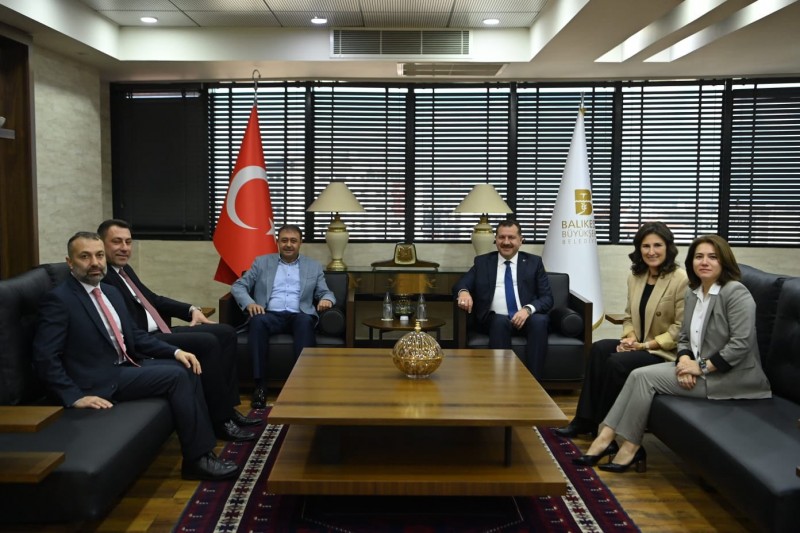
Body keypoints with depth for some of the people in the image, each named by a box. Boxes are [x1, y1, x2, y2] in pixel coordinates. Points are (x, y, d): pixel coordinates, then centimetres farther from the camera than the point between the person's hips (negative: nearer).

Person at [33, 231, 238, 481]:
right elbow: (45, 357, -17)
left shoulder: (111, 292, 13)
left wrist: (175, 351, 2)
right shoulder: (57, 299, -13)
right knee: (176, 376, -20)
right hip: (101, 380, -8)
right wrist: (75, 397, -23)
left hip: (127, 365, 8)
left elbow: (134, 335, 16)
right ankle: (197, 458, -13)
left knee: (187, 369, -6)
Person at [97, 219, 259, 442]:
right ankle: (220, 420, -15)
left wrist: (191, 309, 10)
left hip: (160, 332, 10)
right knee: (207, 342, -25)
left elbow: (153, 299, 24)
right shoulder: (99, 277, -15)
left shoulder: (125, 269, 17)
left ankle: (228, 406, 1)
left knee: (226, 333, 2)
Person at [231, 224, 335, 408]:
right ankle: (260, 384, -32)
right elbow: (238, 286, 12)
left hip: (299, 316, 0)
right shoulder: (262, 262, 17)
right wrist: (249, 302, -10)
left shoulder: (314, 267, 18)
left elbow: (325, 293, 15)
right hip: (270, 315, 0)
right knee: (258, 321, -35)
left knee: (306, 321, -36)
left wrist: (326, 299, -12)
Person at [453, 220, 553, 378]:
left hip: (526, 317, 0)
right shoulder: (482, 262, 16)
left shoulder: (534, 262, 13)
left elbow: (547, 298, 6)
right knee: (501, 321, -34)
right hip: (494, 320, 0)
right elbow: (461, 284, 7)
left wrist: (528, 309, -16)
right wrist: (463, 292, -20)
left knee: (540, 321, -32)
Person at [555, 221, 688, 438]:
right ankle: (585, 420, -18)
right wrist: (630, 338, -7)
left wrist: (647, 345, -17)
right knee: (599, 349, -20)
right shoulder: (635, 276, 8)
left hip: (667, 352, -6)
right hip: (641, 345, 6)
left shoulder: (681, 280, -14)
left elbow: (681, 330, -15)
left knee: (617, 362, -27)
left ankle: (603, 426, -9)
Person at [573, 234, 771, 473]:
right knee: (639, 375, -14)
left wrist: (702, 367, -20)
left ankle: (630, 446, -9)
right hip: (698, 366, 8)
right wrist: (685, 361, -11)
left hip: (729, 376, -8)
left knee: (644, 377, -19)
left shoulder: (736, 292, -14)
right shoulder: (692, 293, 10)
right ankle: (607, 437, -17)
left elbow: (740, 344, -20)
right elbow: (684, 337, 10)